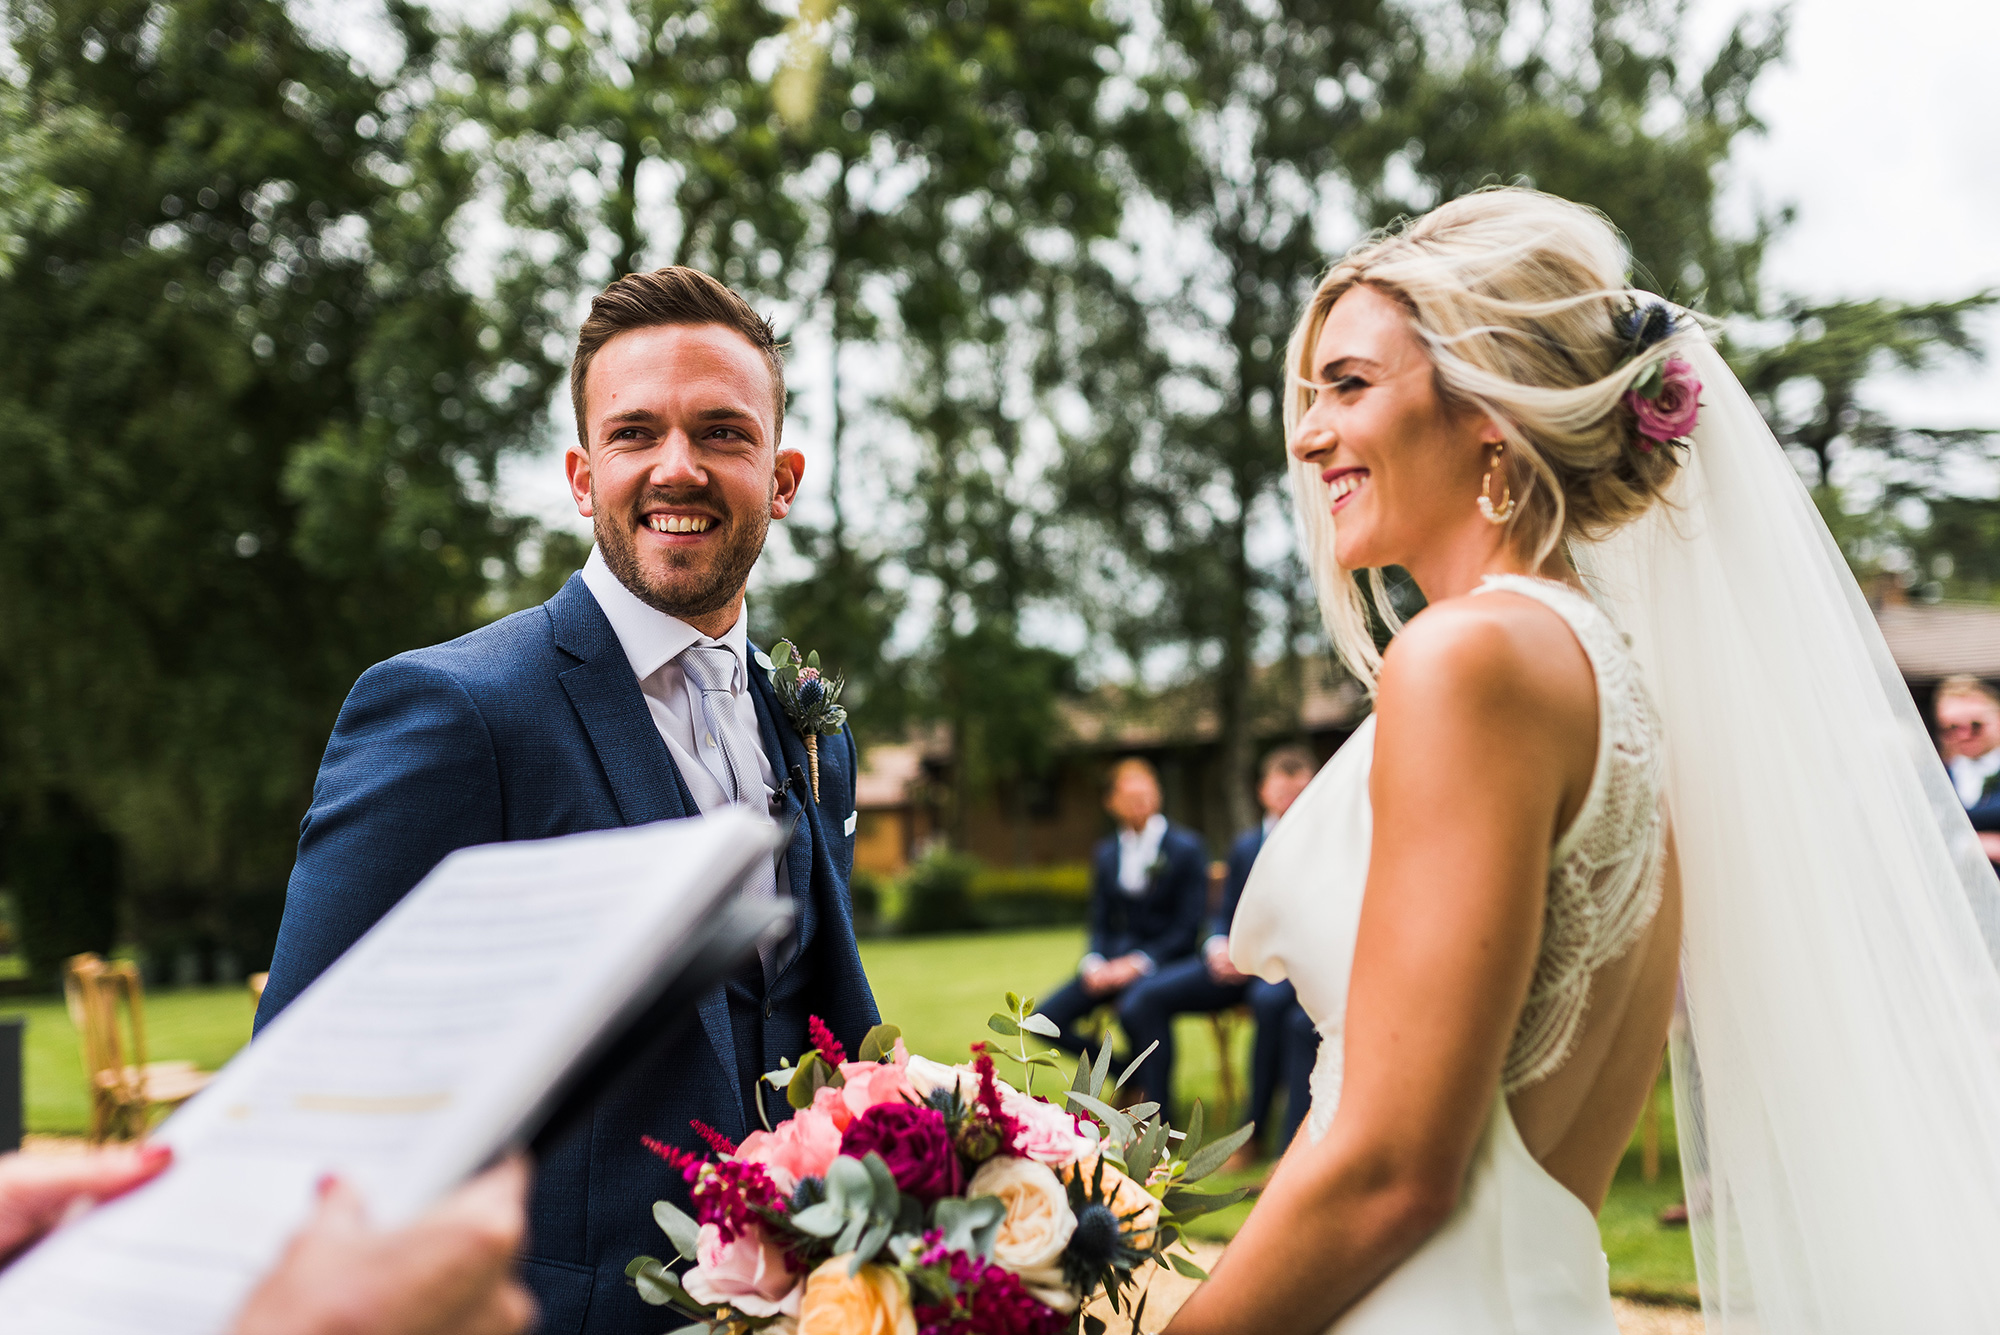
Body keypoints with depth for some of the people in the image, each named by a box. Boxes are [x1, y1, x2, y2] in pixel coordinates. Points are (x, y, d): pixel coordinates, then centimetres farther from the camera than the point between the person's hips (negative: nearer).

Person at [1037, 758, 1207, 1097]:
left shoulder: (1186, 847, -1)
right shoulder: (1106, 853, 15)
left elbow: (1189, 926, -7)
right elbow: (1100, 922, 14)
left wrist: (1139, 963, -18)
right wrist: (1094, 963, -8)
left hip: (1163, 959, -6)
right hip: (1113, 959, 6)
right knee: (1047, 1018, -13)